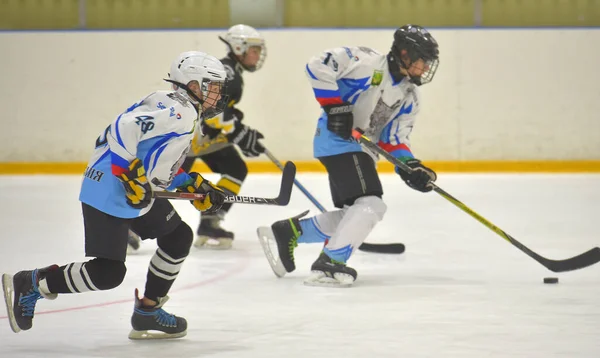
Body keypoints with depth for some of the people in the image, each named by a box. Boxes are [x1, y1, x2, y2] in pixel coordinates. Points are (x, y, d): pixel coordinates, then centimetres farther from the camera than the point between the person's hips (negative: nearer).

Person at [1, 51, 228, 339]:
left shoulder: (187, 116, 17)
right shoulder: (174, 110, -17)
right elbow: (124, 127, -28)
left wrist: (194, 186, 16)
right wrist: (130, 173, -27)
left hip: (136, 196, 11)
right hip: (109, 193, -11)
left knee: (178, 237, 17)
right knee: (108, 273, -13)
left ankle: (148, 312, 23)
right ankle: (29, 284, 0)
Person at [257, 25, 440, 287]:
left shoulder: (409, 97, 9)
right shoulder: (368, 63, -16)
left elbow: (394, 138, 8)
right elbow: (318, 66, -20)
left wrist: (411, 167, -8)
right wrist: (334, 106, -22)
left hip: (361, 150, 10)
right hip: (338, 140, -10)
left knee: (354, 215, 13)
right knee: (370, 205, -20)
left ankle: (286, 233, 24)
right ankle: (329, 264, -19)